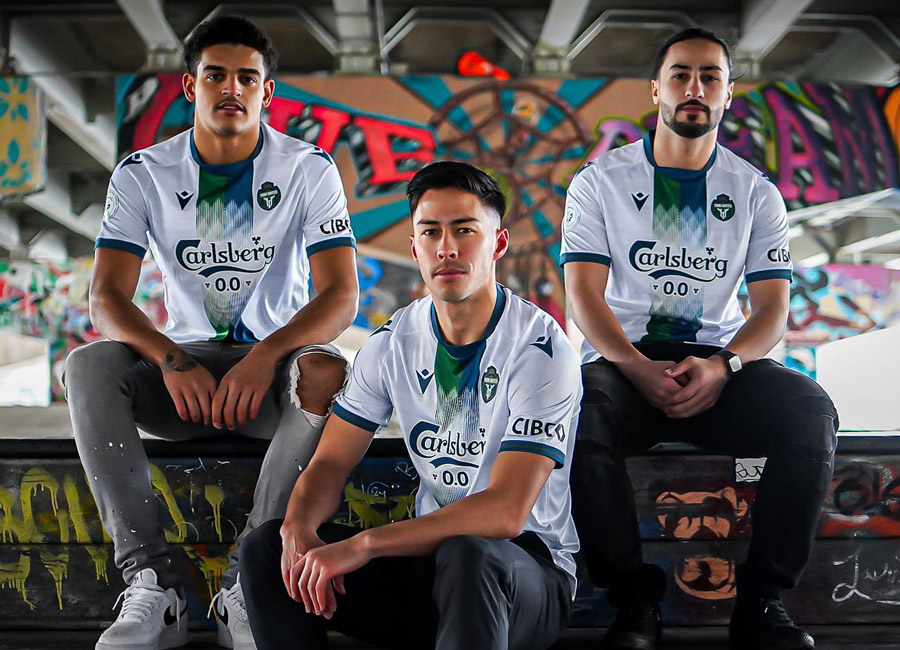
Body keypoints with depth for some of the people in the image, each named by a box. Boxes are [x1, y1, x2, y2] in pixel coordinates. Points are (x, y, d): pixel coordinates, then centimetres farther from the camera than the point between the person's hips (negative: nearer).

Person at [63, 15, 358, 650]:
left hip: (276, 362, -1)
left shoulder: (309, 169, -5)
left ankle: (248, 581, -31)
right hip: (184, 362, 2)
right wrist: (171, 361, -29)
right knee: (89, 366, -27)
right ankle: (152, 580, -28)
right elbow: (107, 297, -9)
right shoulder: (143, 173, -1)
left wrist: (267, 356, -33)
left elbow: (341, 295, -14)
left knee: (328, 372, -36)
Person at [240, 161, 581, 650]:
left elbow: (505, 512, -26)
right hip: (428, 554, 5)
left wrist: (364, 545, -32)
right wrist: (298, 529, -21)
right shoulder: (394, 341, 1)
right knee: (266, 547, -11)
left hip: (527, 566, -5)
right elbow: (330, 463, 3)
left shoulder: (540, 348, -18)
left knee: (468, 556, -40)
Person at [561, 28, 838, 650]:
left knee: (811, 409, -28)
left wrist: (721, 366, -18)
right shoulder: (600, 180, 6)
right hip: (623, 360, -1)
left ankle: (762, 598, -15)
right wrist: (642, 371, -20)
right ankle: (636, 595, -18)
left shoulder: (756, 193, 11)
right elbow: (585, 294, -3)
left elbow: (773, 306, 4)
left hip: (721, 363, 2)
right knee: (580, 412, -35)